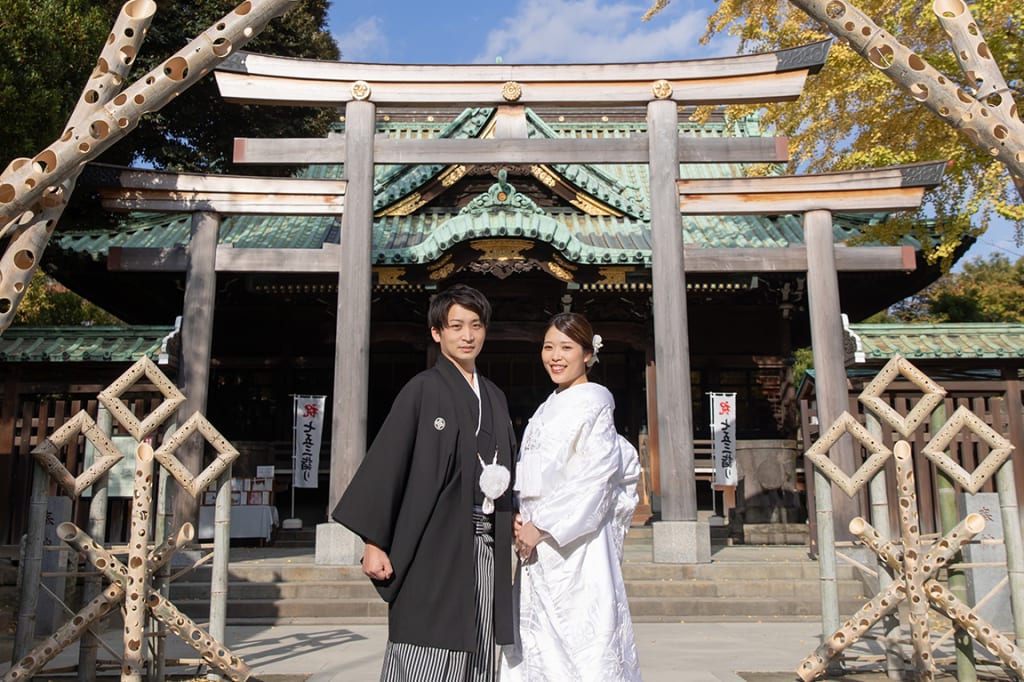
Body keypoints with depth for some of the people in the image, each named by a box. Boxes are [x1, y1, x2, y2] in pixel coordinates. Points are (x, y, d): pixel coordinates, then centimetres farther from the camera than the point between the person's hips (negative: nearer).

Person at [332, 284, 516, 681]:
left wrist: (511, 515, 2)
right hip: (435, 545, -6)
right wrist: (373, 542, -13)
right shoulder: (423, 390, -4)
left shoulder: (495, 398, 15)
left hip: (486, 547, 6)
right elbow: (385, 464, -8)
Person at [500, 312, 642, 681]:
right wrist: (521, 518, 5)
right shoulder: (549, 408, 16)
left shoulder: (592, 401, -8)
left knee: (584, 646, -5)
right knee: (534, 649, 10)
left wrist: (541, 527, -15)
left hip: (574, 546, -8)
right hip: (538, 550, 8)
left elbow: (591, 476, -16)